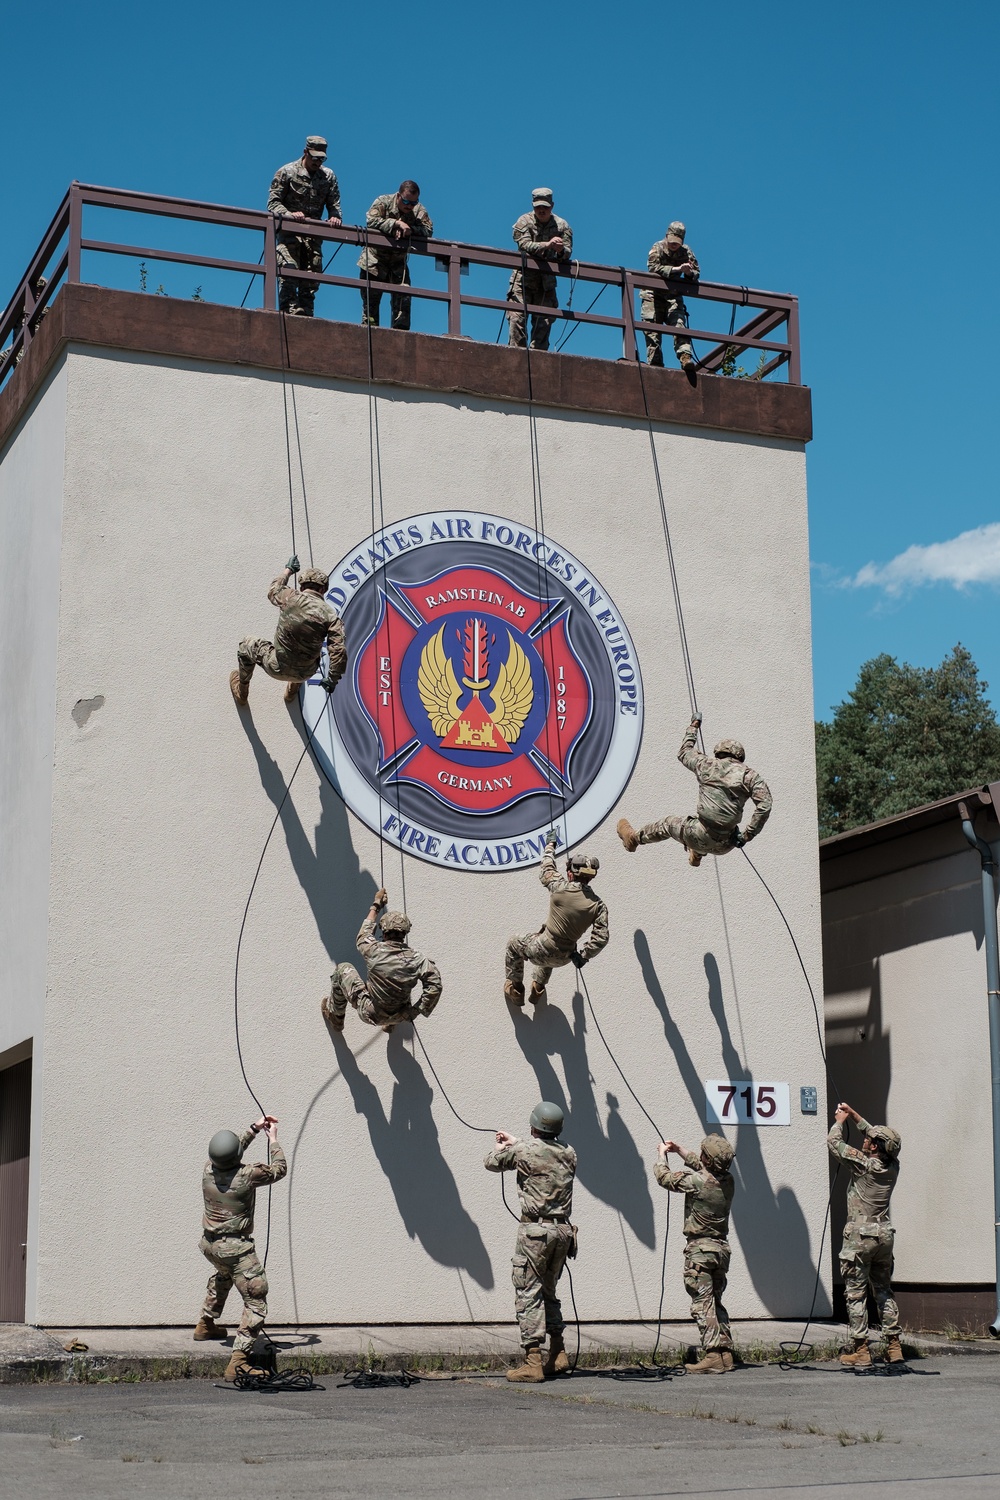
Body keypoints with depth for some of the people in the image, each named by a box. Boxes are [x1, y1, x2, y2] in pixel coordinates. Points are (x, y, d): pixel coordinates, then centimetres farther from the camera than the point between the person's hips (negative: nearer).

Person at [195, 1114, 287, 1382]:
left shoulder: (209, 1169, -4)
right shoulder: (248, 1174, -20)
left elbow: (229, 1155, 20)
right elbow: (280, 1169, -2)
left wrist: (254, 1129, 23)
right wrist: (273, 1138, 10)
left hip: (209, 1244, 7)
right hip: (236, 1247, -7)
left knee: (222, 1274, 40)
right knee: (256, 1302, -4)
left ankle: (206, 1324, 55)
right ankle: (237, 1362, -16)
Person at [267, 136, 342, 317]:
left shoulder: (329, 176, 13)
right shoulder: (287, 172, 2)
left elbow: (334, 204, 13)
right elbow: (273, 203, -2)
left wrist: (335, 217, -11)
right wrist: (289, 214, -21)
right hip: (289, 232, -4)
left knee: (311, 279, 0)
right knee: (288, 274, -18)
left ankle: (305, 316, 1)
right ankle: (290, 313, -24)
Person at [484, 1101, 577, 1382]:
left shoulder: (524, 1151, -9)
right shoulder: (569, 1155, 8)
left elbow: (490, 1162, 8)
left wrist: (503, 1147, 30)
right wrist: (514, 1143, 37)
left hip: (535, 1230, -6)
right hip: (562, 1230, 6)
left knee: (528, 1294, -3)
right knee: (548, 1291, 20)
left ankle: (533, 1362, -8)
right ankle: (558, 1356, 20)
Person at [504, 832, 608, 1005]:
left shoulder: (560, 887, -19)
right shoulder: (598, 905, -12)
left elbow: (547, 870, 2)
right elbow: (601, 938, -16)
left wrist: (550, 845, 18)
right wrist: (584, 956, -3)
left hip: (542, 951, -4)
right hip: (564, 958, 4)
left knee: (513, 944, 27)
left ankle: (515, 990, 34)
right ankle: (538, 990, 52)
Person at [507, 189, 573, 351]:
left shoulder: (562, 226, 5)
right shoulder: (524, 222, -1)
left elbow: (568, 253, -5)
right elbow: (525, 245, -17)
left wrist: (561, 251, -30)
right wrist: (548, 245, -30)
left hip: (547, 280, 2)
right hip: (523, 278, -2)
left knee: (544, 321, 0)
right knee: (517, 316, -12)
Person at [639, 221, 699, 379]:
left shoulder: (686, 252, 2)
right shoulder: (657, 248, -8)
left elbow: (696, 274, 3)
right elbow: (653, 267, -24)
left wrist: (689, 273, -22)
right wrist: (676, 269, -30)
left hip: (673, 295, 2)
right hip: (653, 294, -2)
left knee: (679, 324, -15)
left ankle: (686, 357, -27)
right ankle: (654, 362, -6)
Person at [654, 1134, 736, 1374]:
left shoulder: (697, 1181, -18)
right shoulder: (727, 1180, 3)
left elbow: (665, 1177, -6)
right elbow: (700, 1166, 24)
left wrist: (661, 1155, 12)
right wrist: (679, 1150, 27)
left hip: (700, 1248, -7)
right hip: (722, 1248, 7)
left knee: (702, 1304, -6)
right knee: (716, 1302, 15)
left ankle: (712, 1356, -11)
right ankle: (725, 1354, 14)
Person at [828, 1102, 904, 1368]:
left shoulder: (864, 1164, -15)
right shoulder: (892, 1166, 2)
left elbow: (834, 1143, -6)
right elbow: (879, 1136, 20)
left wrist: (839, 1121, 11)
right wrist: (854, 1116, 23)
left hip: (860, 1236, -6)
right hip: (884, 1234, 6)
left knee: (856, 1293, -1)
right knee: (884, 1290, 14)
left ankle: (860, 1350, -2)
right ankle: (894, 1347, 13)